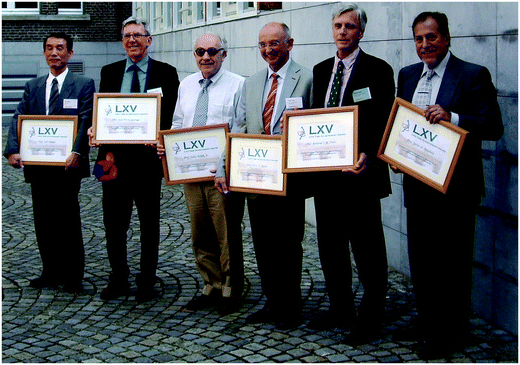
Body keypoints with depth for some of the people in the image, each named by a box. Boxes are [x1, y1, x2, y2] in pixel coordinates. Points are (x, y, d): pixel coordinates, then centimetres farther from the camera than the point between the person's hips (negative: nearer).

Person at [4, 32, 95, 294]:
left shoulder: (84, 85, 3)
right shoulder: (32, 87, 15)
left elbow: (86, 122, -9)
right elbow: (17, 120, 5)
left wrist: (77, 152, -25)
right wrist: (13, 150, -12)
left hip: (67, 165, -4)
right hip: (37, 165, 5)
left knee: (68, 221, 0)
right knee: (43, 221, 10)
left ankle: (73, 276, 11)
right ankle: (52, 272, 22)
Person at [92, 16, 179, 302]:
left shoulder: (166, 73, 1)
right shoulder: (109, 72, 10)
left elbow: (169, 117, -3)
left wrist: (155, 143, -18)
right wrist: (107, 150, -9)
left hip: (148, 157, -2)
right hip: (114, 157, 3)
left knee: (149, 224, 8)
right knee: (113, 222, 7)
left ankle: (147, 282, 19)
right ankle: (118, 280, 20)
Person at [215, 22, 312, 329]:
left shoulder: (307, 79, -4)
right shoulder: (252, 83, 14)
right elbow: (242, 129, 13)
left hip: (289, 175, -6)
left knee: (288, 244, 3)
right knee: (263, 244, 13)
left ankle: (290, 307, 18)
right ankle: (272, 302, 27)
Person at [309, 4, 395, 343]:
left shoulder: (378, 70, -5)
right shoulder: (321, 70, 14)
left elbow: (384, 123, -11)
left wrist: (368, 156, -26)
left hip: (360, 172, -7)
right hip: (325, 172, 7)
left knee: (368, 250, 1)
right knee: (330, 247, 16)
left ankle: (370, 319, 13)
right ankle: (340, 309, 31)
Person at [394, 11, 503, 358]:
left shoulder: (473, 75, -9)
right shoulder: (407, 75, 11)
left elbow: (494, 126, -15)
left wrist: (451, 117, -28)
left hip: (456, 187, -6)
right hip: (417, 183, 6)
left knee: (452, 261, 3)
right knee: (420, 256, 16)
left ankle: (450, 332, 17)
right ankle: (428, 320, 33)